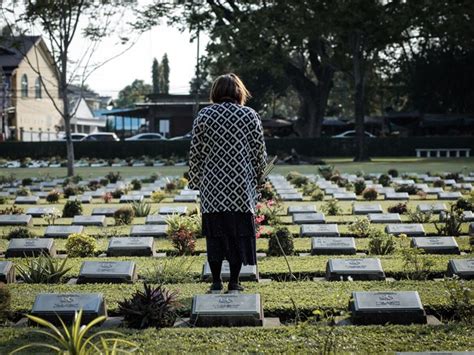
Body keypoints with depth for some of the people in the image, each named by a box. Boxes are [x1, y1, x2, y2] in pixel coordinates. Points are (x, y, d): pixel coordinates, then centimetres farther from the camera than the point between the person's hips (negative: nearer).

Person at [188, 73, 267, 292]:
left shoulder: (204, 116, 1)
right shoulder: (250, 116, 1)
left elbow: (195, 153, 2)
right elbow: (259, 153, 3)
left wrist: (195, 182, 14)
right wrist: (257, 180, 15)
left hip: (212, 185, 0)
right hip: (242, 186, 0)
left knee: (214, 233, 8)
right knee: (239, 232, 7)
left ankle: (216, 281, 12)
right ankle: (234, 282, 10)